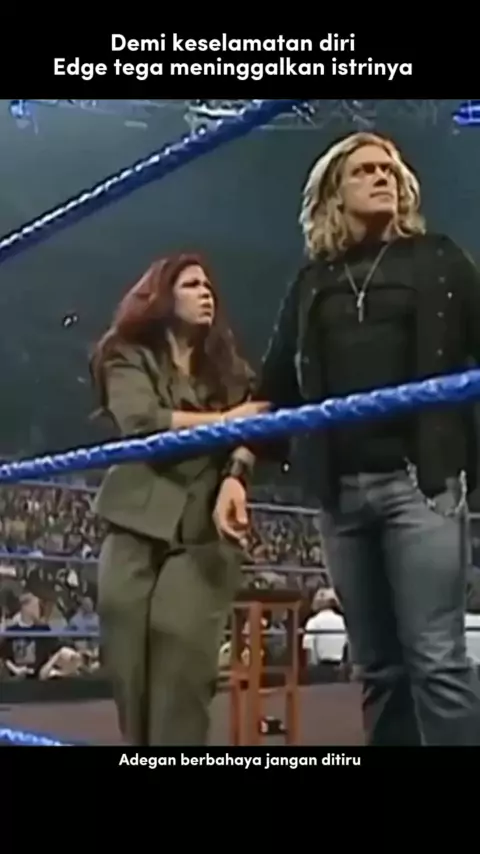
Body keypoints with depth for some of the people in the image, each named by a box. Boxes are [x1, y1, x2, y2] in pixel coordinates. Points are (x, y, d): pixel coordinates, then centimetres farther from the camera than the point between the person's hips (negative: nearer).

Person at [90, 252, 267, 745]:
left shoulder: (227, 369, 18)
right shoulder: (130, 359, 9)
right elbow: (140, 421, -11)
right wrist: (225, 420, -8)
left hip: (203, 535, 1)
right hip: (135, 530, -1)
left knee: (181, 667, -13)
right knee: (130, 670, -3)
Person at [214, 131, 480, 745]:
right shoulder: (314, 282, 18)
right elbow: (274, 387, 17)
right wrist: (236, 471, 7)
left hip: (419, 478, -3)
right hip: (341, 490, 3)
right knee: (379, 668, 7)